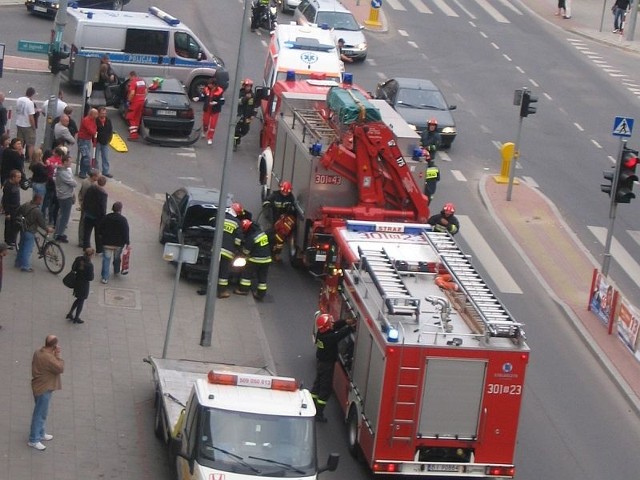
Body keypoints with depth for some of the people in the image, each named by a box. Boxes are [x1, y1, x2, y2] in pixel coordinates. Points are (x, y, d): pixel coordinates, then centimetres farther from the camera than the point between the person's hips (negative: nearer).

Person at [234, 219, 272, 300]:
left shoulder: (251, 237, -19)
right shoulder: (261, 232, 3)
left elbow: (246, 250, -9)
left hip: (256, 259, -7)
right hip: (266, 258, 7)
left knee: (247, 273, 10)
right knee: (262, 277, 11)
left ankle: (243, 289, 13)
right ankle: (261, 294, 15)